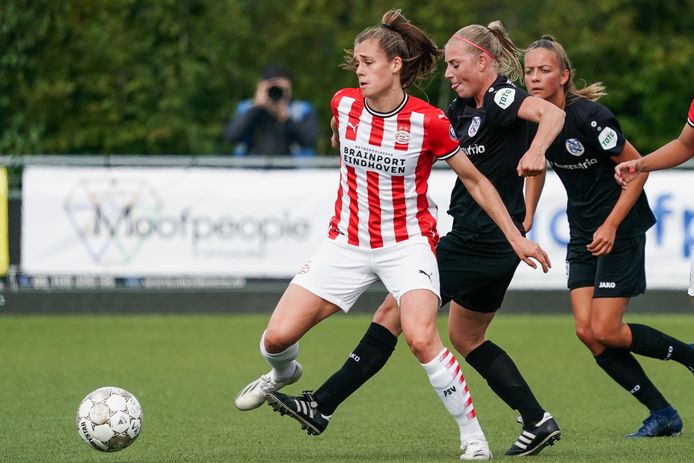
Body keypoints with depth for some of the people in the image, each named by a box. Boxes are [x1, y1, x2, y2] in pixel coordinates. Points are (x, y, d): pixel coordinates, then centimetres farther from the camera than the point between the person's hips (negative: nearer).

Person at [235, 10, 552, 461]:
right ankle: (284, 373, 35)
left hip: (408, 242, -4)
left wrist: (516, 238, -3)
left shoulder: (429, 122, -15)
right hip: (348, 242, 4)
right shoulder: (344, 104, -5)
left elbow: (475, 179, -3)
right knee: (277, 336, -5)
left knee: (422, 339, -28)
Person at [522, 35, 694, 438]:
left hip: (621, 228, -7)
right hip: (583, 232, 7)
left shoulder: (588, 117, -22)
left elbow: (637, 168, -16)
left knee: (605, 331, -11)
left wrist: (611, 226, -19)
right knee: (587, 331, -3)